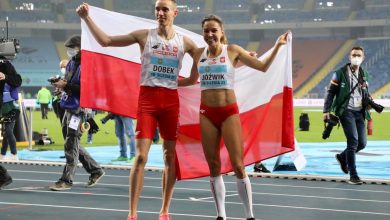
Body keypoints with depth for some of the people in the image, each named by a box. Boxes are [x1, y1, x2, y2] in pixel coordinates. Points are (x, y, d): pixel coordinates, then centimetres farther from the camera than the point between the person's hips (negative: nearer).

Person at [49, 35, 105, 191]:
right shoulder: (72, 63, 13)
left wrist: (66, 86, -22)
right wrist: (60, 83, 3)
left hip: (78, 109, -10)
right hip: (69, 107, 10)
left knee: (71, 145, -6)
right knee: (73, 144, 15)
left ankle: (66, 180, -1)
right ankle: (95, 170, 27)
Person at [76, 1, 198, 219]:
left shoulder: (184, 42, 6)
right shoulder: (144, 35, 2)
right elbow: (106, 40, 1)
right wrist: (86, 18, -7)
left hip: (171, 100, 2)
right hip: (147, 97, -2)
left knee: (170, 155, 5)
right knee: (141, 156, -9)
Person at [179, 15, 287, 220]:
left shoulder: (232, 50, -3)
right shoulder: (199, 54, 7)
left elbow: (263, 66, 0)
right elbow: (192, 80, 23)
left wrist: (277, 45, -8)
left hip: (229, 112, -3)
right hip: (207, 113, 3)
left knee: (238, 165, -6)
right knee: (213, 166, 5)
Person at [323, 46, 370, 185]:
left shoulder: (363, 74, 13)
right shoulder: (340, 73, -2)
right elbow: (331, 92, -3)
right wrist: (326, 111, -10)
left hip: (359, 112, 6)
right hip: (346, 111, -6)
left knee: (362, 143, 4)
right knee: (353, 141, -15)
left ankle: (343, 157, 34)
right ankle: (353, 176, -11)